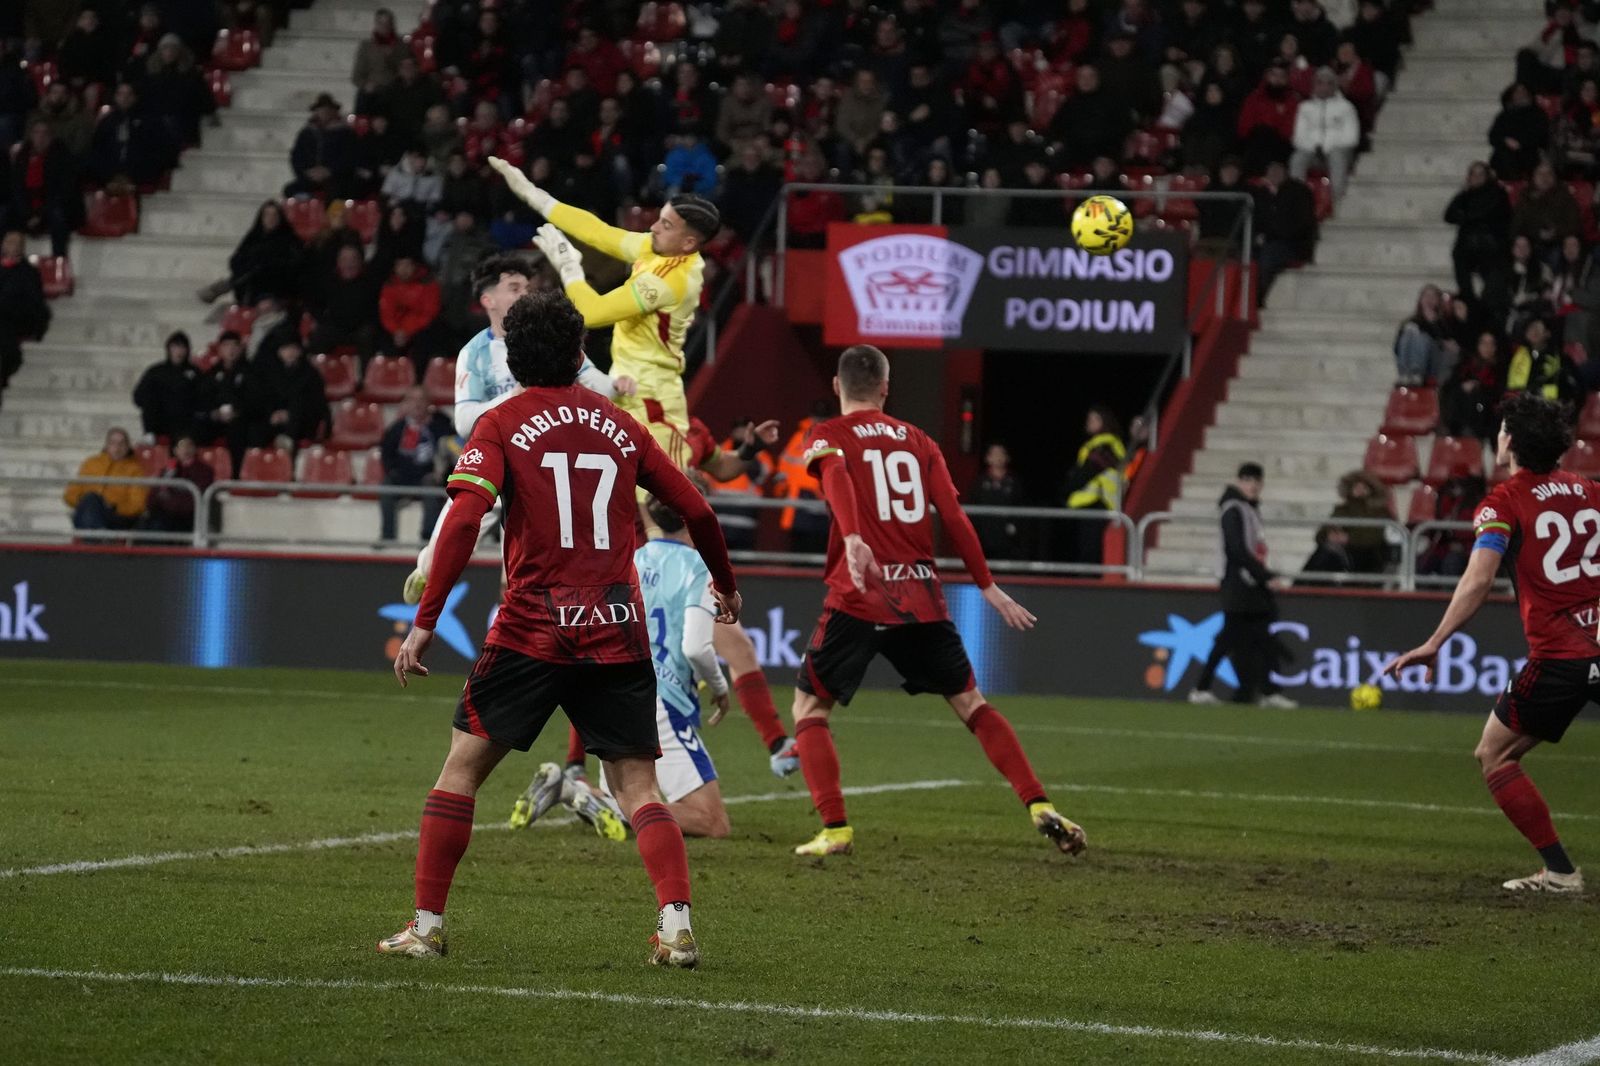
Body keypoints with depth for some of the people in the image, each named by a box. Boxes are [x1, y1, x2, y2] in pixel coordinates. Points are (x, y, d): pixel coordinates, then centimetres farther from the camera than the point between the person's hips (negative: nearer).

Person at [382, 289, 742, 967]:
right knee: (637, 789, 5)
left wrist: (425, 621, -13)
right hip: (619, 631, 3)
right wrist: (725, 585, 32)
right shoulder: (620, 425, 11)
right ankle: (677, 927, -12)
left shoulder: (501, 426, 1)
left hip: (533, 628, -3)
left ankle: (427, 925, 8)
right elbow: (696, 511, 15)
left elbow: (463, 522, -13)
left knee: (463, 766, 10)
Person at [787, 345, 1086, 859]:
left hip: (859, 598, -4)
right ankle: (1041, 807, 3)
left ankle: (835, 830, -4)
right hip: (922, 595, 4)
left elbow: (837, 479, -19)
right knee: (971, 704, 15)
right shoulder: (917, 441, 15)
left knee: (809, 709, 10)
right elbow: (954, 517, 9)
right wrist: (988, 587, 14)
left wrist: (852, 539, -35)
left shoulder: (827, 437, 5)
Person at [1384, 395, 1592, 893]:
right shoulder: (1586, 491, 13)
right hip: (1594, 642, 5)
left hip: (1559, 656, -5)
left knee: (1494, 757, 9)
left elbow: (1478, 580, -15)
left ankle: (1560, 870, 4)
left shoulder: (1504, 501, -3)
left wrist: (1434, 644, -16)